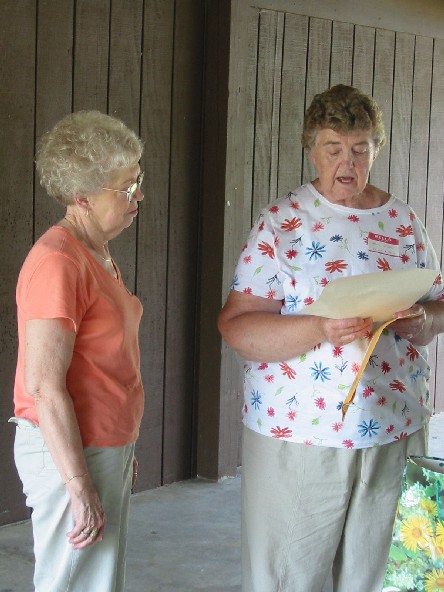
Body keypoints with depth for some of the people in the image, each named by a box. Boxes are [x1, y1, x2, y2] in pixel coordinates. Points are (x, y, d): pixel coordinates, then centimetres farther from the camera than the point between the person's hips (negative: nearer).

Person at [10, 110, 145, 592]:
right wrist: (79, 487, -22)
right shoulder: (57, 262, -20)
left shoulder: (97, 253, 10)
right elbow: (44, 387, -24)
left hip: (106, 446, 10)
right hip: (72, 455, -10)